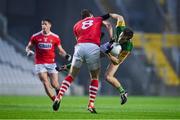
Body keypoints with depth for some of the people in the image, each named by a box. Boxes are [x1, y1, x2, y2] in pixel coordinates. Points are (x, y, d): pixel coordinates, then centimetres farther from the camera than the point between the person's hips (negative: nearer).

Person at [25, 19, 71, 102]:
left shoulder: (55, 37, 2)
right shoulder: (35, 37, 1)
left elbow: (60, 50, 8)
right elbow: (28, 47, 12)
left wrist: (65, 55, -12)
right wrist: (28, 51, -11)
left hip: (51, 63, 0)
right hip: (40, 64, 0)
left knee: (54, 84, -5)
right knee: (46, 84, -13)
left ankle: (58, 90, 31)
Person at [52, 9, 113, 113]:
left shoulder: (77, 25, 29)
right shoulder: (98, 19, 26)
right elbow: (108, 25, 10)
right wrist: (111, 40, 3)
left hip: (80, 46, 2)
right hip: (94, 47, -2)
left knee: (71, 75, 14)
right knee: (95, 78, 14)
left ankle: (59, 97, 1)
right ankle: (91, 104, 5)